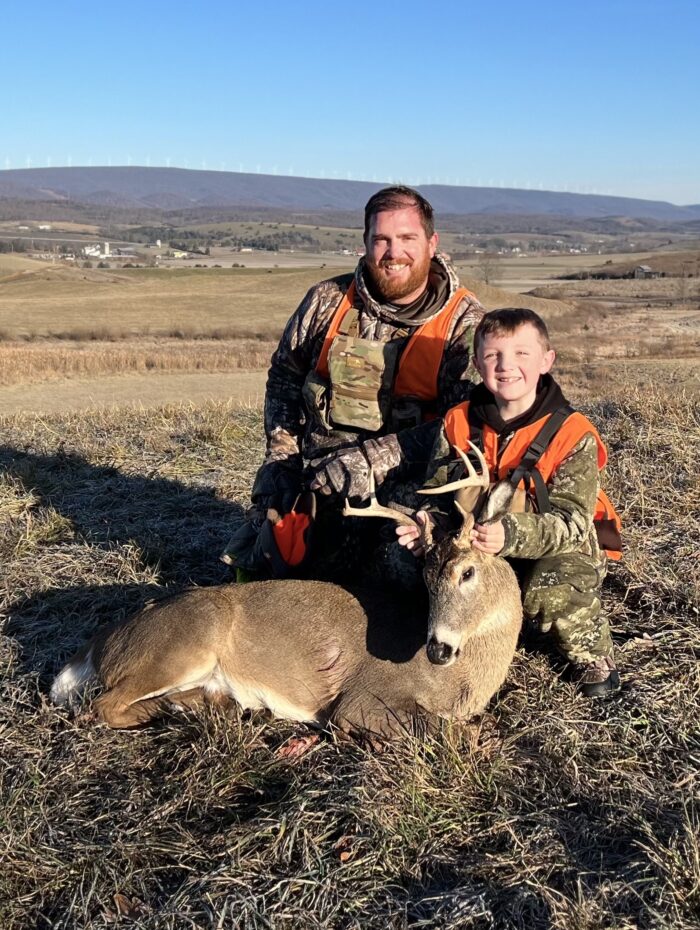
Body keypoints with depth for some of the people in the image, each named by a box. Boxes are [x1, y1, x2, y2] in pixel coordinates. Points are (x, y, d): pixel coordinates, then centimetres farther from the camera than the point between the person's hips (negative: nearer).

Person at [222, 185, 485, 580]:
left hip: (400, 487, -3)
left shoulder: (466, 323, -7)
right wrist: (284, 459, 3)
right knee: (245, 562, -1)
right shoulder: (328, 300, 3)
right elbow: (284, 377, 14)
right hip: (310, 479, 3)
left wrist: (367, 460, -23)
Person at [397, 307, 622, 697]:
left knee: (551, 590, -34)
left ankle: (593, 654, 2)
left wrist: (511, 534, -45)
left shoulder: (573, 434, -18)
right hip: (481, 548, 4)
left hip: (563, 549, -3)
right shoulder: (459, 423, -6)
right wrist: (431, 522, -29)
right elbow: (439, 495, -3)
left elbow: (570, 522, -25)